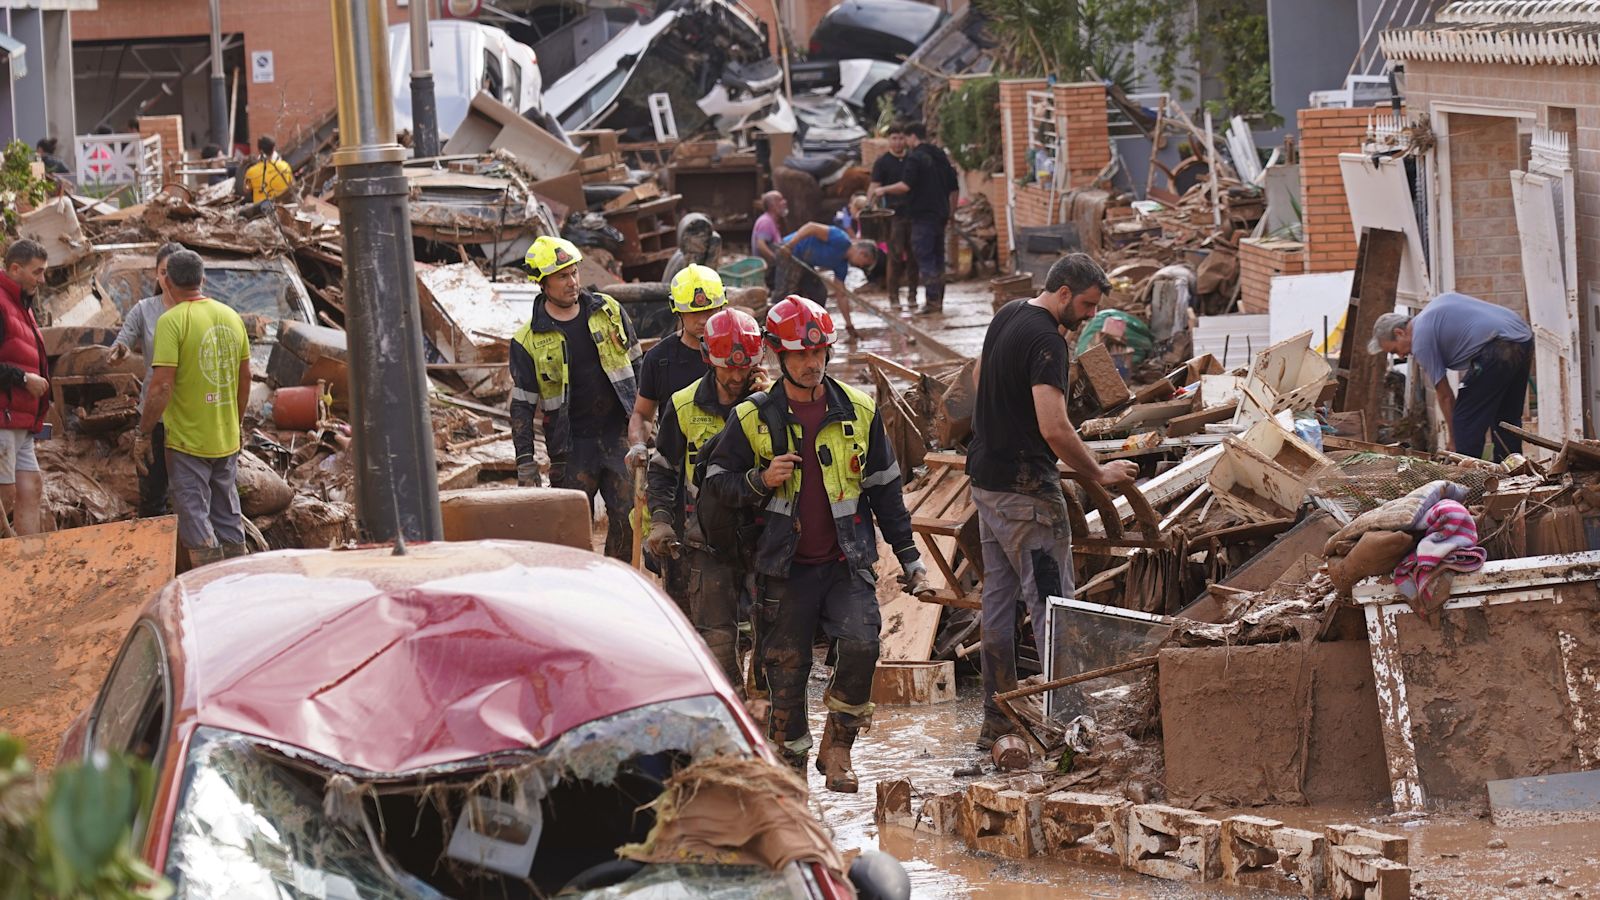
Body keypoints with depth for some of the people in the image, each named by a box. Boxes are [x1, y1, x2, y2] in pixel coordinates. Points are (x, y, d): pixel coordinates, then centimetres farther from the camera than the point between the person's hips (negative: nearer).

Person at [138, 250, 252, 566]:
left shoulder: (172, 321, -15)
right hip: (227, 440, 6)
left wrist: (143, 435, -11)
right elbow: (245, 377, 13)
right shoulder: (231, 317, 5)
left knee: (195, 519, 0)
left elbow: (162, 386, -20)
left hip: (188, 441, -6)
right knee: (228, 517, 17)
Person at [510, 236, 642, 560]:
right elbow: (522, 405, -1)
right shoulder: (529, 341, -4)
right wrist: (525, 461, -6)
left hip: (619, 436, 2)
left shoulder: (608, 311, 4)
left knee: (627, 519, -3)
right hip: (572, 445, -2)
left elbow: (636, 366, 14)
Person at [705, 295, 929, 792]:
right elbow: (716, 479, 6)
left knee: (861, 643, -20)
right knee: (786, 668, 2)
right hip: (784, 567, 0)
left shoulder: (859, 412, 5)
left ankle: (836, 747, -1)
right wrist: (760, 481, -14)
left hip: (847, 563, 1)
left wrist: (908, 556, 11)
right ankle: (790, 764, 18)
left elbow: (884, 488, 12)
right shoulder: (753, 419, 0)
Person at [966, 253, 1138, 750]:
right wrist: (1099, 473, -16)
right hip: (1026, 486, -10)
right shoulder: (1046, 340, -20)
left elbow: (980, 374, 30)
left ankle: (996, 719, 16)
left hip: (986, 479, 10)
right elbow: (1055, 429, -27)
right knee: (1051, 601, -8)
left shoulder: (1007, 315, 11)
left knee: (998, 600, 12)